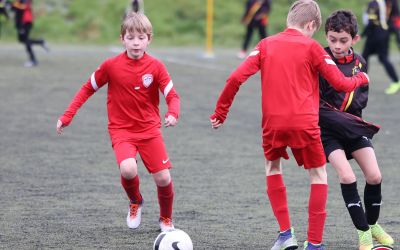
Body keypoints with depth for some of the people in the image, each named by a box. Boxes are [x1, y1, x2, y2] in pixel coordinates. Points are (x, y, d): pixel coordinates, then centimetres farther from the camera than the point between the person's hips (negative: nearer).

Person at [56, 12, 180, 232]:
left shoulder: (156, 67, -6)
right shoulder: (111, 65, -7)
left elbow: (172, 95, -8)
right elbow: (87, 89, 4)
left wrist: (172, 114, -31)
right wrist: (67, 116, 0)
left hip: (150, 129, 1)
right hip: (121, 130, -1)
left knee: (163, 178, -4)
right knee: (128, 169, -28)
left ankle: (166, 219, 26)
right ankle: (135, 202, 6)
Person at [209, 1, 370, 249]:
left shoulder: (266, 45, 9)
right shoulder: (311, 47, 2)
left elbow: (236, 78, 0)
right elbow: (340, 83, 2)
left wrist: (220, 112, 9)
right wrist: (361, 79, 24)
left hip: (273, 123, 3)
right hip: (304, 123, -3)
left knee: (272, 166, 26)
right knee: (318, 174, 12)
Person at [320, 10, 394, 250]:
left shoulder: (359, 62, 1)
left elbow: (362, 97, 2)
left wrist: (342, 112, -15)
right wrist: (333, 115, -25)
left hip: (353, 125, 4)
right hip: (328, 128, -4)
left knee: (374, 176, -3)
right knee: (347, 176, -19)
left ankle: (372, 224, 22)